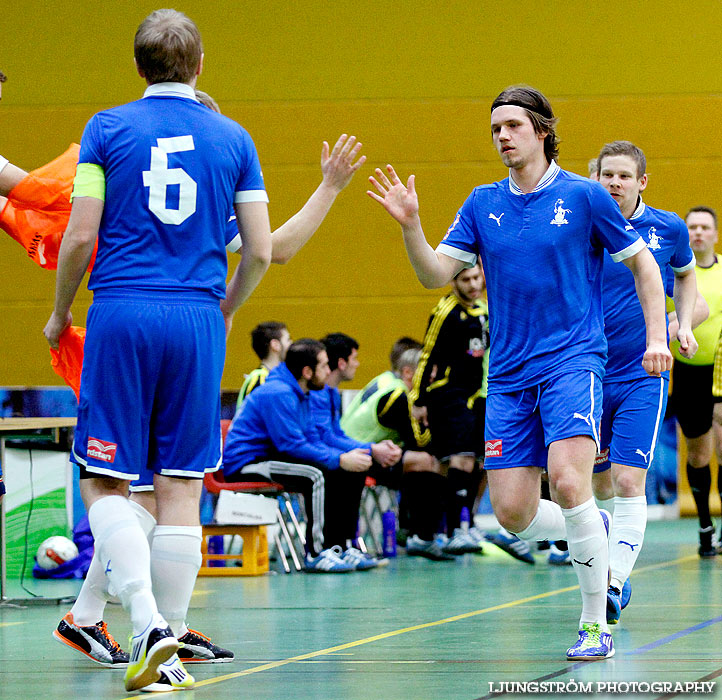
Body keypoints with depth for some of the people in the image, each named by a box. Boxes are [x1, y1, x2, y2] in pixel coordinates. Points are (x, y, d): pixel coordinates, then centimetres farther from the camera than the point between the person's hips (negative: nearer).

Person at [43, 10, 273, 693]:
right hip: (197, 318, 2)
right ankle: (170, 657, 6)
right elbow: (260, 251, 6)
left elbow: (80, 237, -3)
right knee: (180, 488, 5)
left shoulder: (108, 128, 1)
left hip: (122, 315, -2)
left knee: (104, 482, 3)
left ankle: (148, 623, -17)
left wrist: (59, 314, 13)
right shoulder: (233, 139, 7)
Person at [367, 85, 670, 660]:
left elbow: (643, 263, 7)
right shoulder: (483, 204, 9)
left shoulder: (584, 196, -1)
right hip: (509, 374, 4)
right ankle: (593, 529, 31)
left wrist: (657, 337, -2)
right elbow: (436, 274, 4)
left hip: (574, 360, -4)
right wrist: (410, 226, -13)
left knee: (567, 485, -24)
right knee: (513, 515, -3)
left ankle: (597, 624, -12)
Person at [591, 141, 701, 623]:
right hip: (590, 372, 1)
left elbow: (685, 275, 20)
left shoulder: (669, 228, 0)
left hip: (643, 375, -1)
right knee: (600, 484, 11)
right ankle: (618, 568, 35)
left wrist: (684, 324, 5)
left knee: (628, 482, -14)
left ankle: (614, 585, -17)